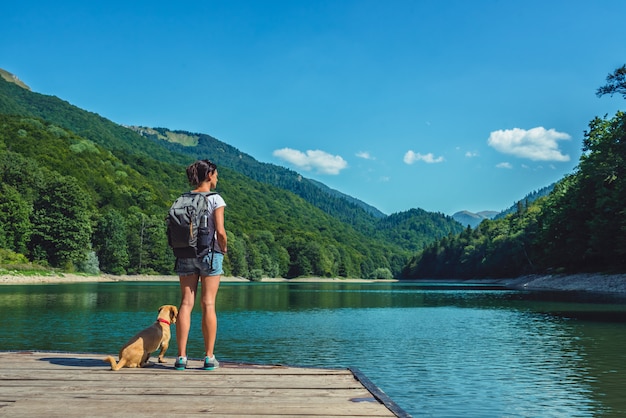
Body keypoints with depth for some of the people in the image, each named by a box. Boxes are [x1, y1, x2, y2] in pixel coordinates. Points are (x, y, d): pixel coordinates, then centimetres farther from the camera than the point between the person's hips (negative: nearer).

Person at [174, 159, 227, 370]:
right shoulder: (215, 199, -6)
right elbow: (220, 232, -12)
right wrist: (224, 249, 4)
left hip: (186, 254, 4)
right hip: (210, 253, -3)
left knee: (186, 303, 5)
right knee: (208, 304, 1)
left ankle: (181, 356, 5)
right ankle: (209, 357, 5)